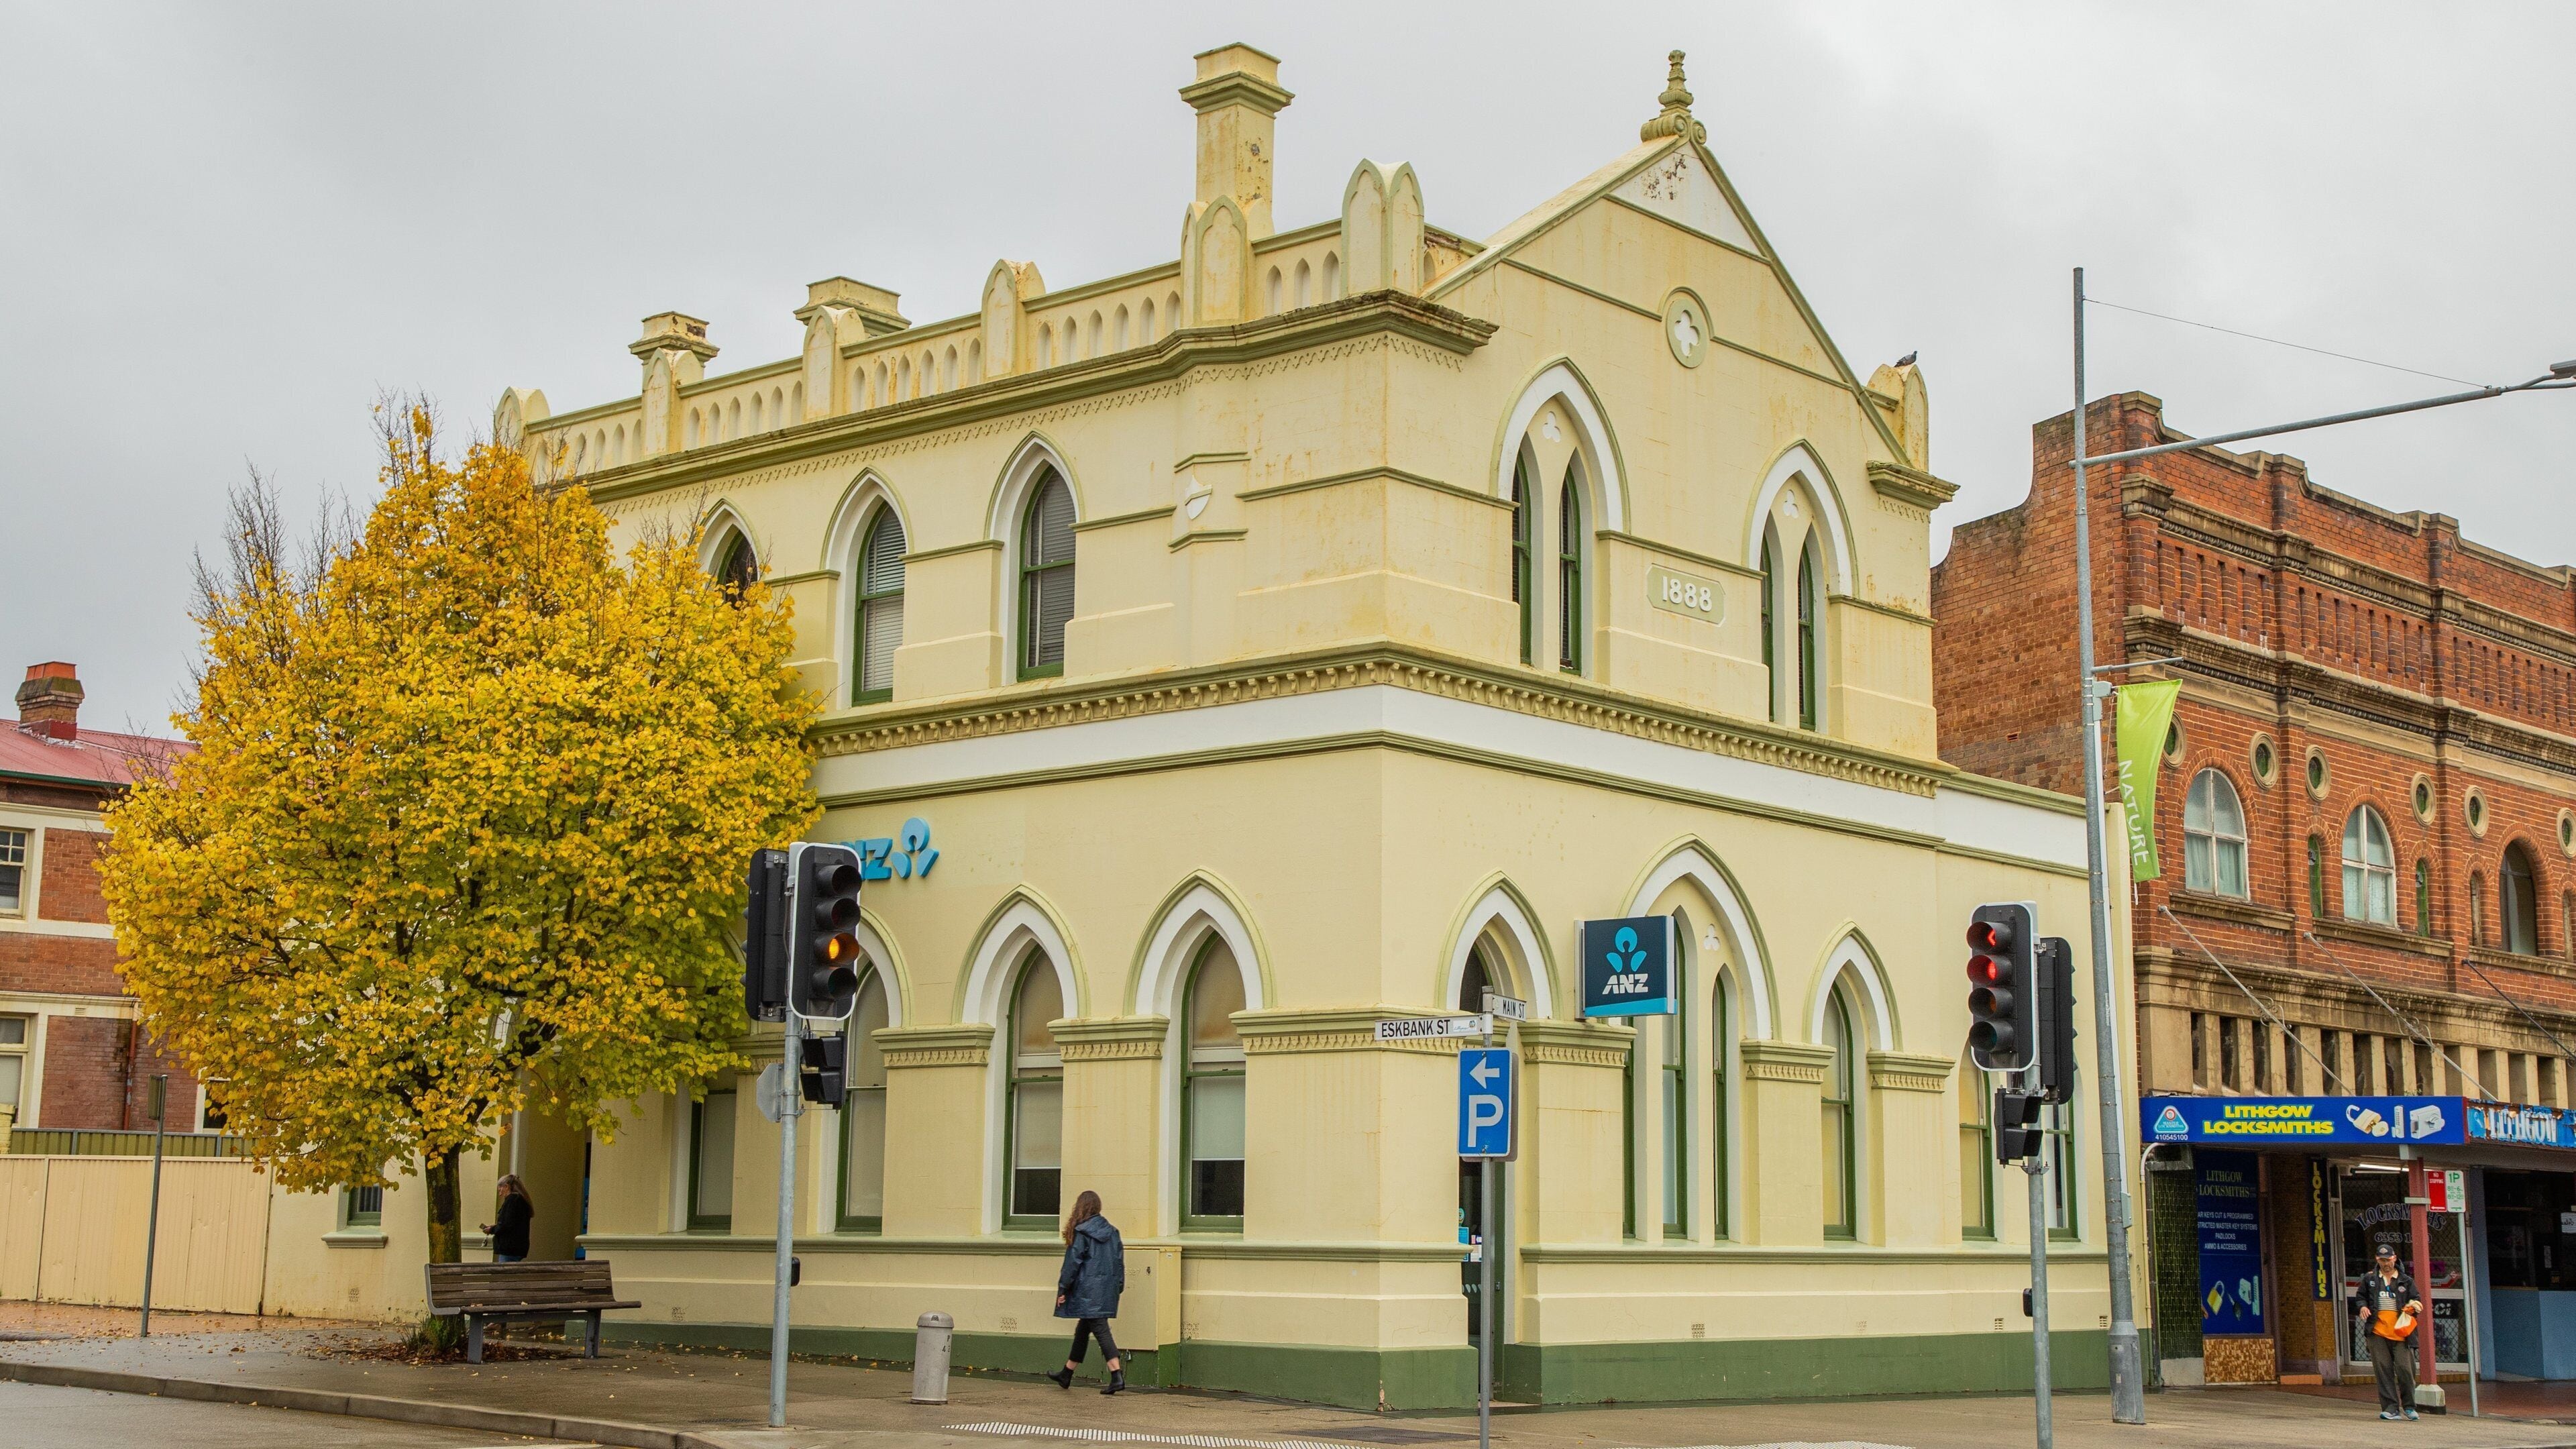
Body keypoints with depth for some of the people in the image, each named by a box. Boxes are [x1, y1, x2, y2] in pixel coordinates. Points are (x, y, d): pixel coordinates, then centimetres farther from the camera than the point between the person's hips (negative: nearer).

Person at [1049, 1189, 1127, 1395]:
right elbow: (1120, 1259, 11)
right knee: (1082, 1330, 18)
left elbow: (1073, 1262, -10)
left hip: (1089, 1290, -7)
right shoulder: (1111, 1231, 10)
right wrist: (1118, 1287, 17)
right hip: (1108, 1289, 7)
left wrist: (1062, 1289, -3)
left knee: (1100, 1330, -10)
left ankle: (1117, 1376, -22)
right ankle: (1066, 1376, 29)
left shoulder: (1081, 1232, -10)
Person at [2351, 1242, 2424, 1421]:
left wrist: (2413, 1307, -8)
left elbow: (2417, 1300, 15)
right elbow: (2359, 1297, 20)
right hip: (2377, 1332, 1)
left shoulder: (2406, 1281, 14)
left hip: (2400, 1332, -1)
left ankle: (2408, 1406, 10)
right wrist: (2362, 1307, -1)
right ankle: (2391, 1408, 2)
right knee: (2383, 1371, -1)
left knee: (2405, 1369, -6)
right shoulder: (2369, 1279, 15)